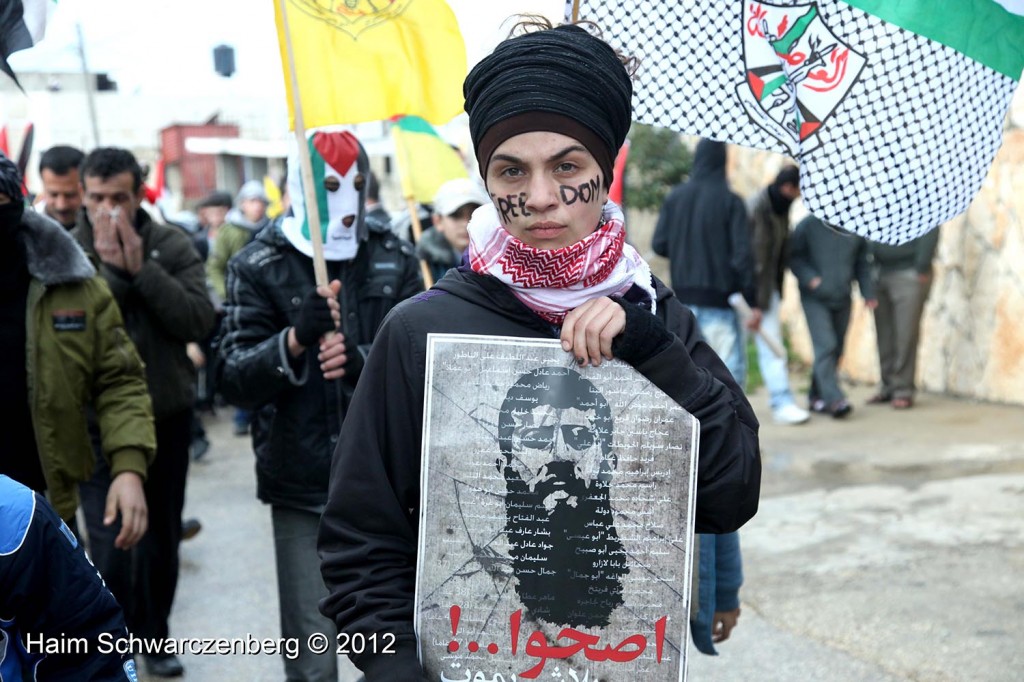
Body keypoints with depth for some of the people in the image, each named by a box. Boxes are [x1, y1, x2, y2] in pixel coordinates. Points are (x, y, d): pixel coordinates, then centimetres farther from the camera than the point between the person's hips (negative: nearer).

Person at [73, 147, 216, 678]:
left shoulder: (171, 245, -3)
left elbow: (199, 322, -14)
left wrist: (141, 266, -19)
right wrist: (109, 268, -22)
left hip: (168, 414, 2)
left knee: (162, 535, 15)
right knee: (113, 545, -7)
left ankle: (154, 636, 34)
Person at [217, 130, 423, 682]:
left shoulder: (395, 260, 4)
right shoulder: (258, 266, -2)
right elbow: (234, 381, -9)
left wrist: (363, 361, -23)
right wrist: (295, 340, -27)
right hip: (302, 487, -2)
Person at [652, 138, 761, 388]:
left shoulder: (675, 197, 3)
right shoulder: (730, 201, -8)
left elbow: (658, 245, 3)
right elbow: (742, 255, -13)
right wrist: (752, 302, -10)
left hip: (684, 295, 4)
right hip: (720, 297, -4)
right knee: (731, 368, -1)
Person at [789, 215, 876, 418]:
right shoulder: (809, 225, -6)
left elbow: (862, 262, 12)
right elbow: (794, 257, -2)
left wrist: (868, 292, 6)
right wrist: (810, 278, -16)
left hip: (842, 299, 5)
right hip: (815, 299, -4)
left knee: (836, 349, 8)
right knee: (825, 346, -14)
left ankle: (817, 395, 21)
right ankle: (834, 399, -16)